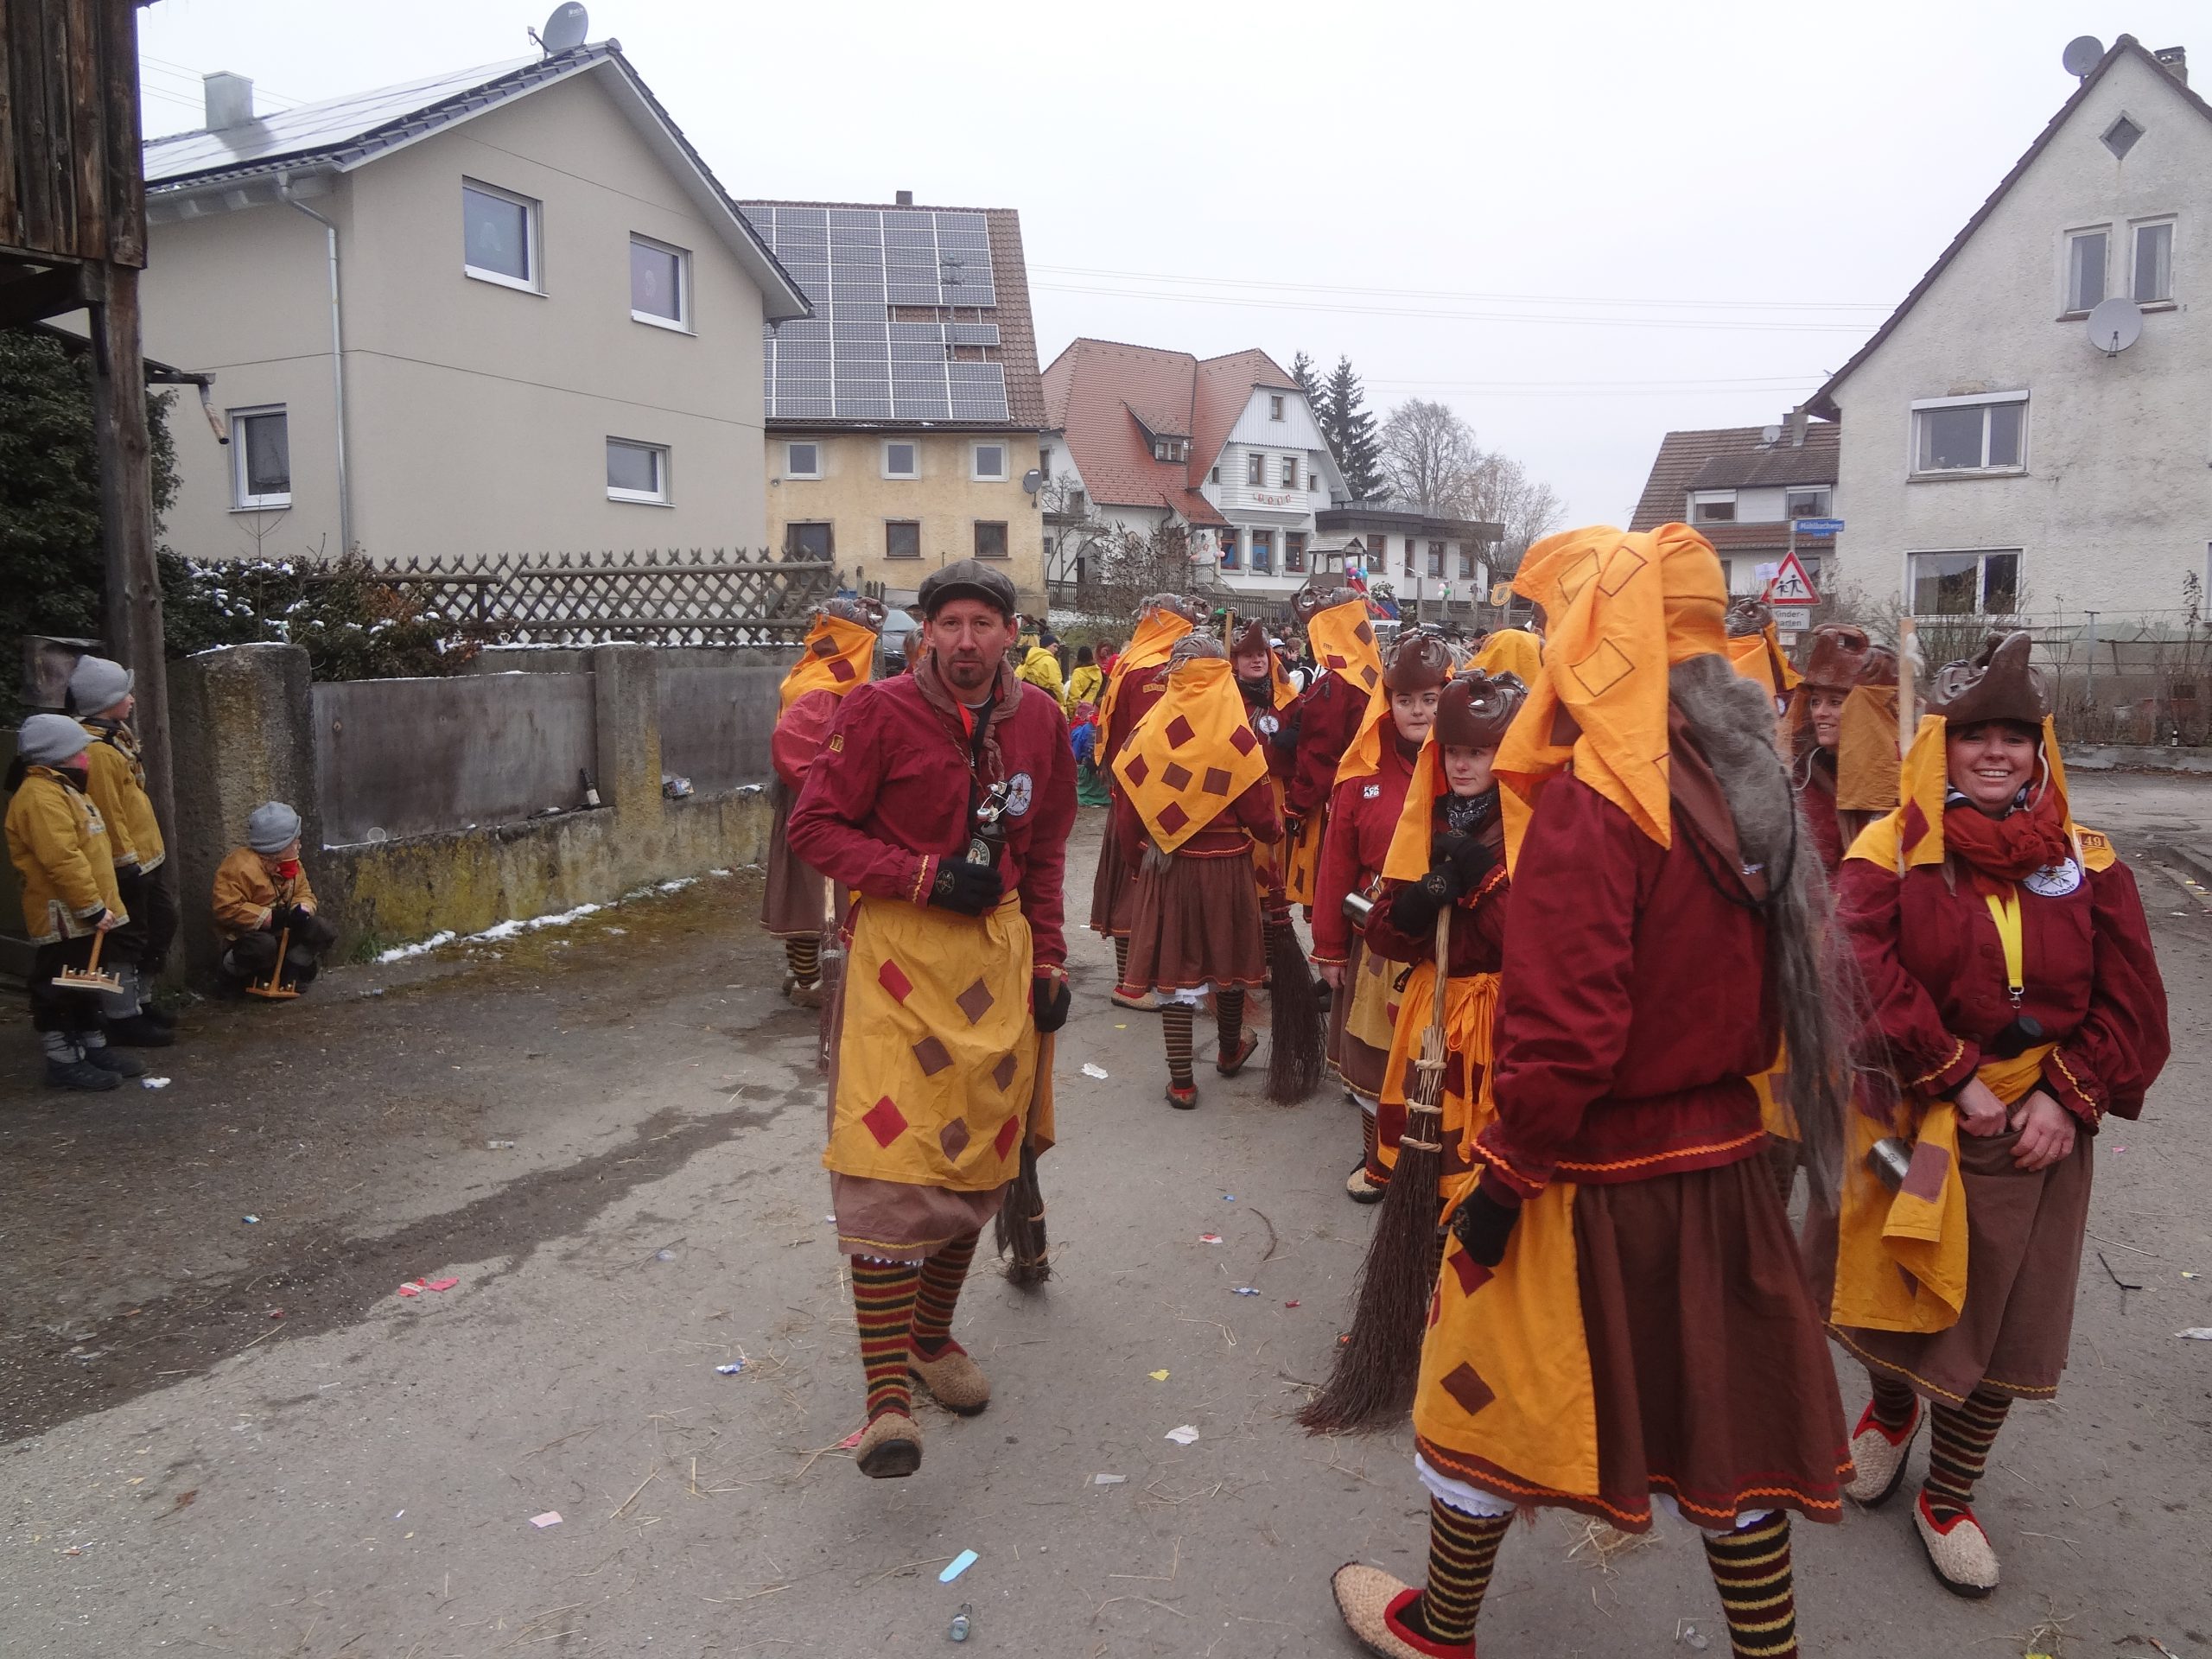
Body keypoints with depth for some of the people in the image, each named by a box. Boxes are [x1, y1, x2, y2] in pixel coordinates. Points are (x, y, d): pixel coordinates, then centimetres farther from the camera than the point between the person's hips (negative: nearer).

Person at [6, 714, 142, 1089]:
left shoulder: (64, 788, 16)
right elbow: (62, 860, -26)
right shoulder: (40, 795, -19)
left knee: (88, 985, 18)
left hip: (87, 917, 10)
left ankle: (94, 1047, 29)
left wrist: (102, 906, 22)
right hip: (64, 918, -10)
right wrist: (93, 908, -25)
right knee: (59, 991, 0)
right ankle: (64, 1062, 7)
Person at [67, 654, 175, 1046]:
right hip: (126, 866, -11)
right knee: (128, 941, -3)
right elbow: (108, 813, -23)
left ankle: (140, 1002, 31)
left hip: (142, 859, 11)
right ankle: (124, 1018, 7)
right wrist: (127, 860, -21)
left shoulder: (115, 739, 13)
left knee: (161, 924, 19)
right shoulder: (97, 751, -20)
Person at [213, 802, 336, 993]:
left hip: (281, 931, 7)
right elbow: (227, 909, -30)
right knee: (264, 946, -40)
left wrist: (302, 909, -20)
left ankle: (290, 971, 8)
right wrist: (271, 918, -33)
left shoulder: (292, 865, 3)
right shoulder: (240, 867, -24)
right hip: (245, 934, -7)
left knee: (324, 933, -11)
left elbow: (304, 894, 7)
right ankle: (232, 975, -7)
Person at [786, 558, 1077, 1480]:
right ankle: (889, 1398, -6)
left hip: (997, 953, 5)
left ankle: (932, 1335, 32)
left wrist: (1048, 960, 10)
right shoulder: (881, 711, -8)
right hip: (899, 952, -5)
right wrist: (925, 877, -16)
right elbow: (814, 825, -7)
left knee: (974, 1160, 12)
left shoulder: (1039, 720, 5)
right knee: (891, 1163, -11)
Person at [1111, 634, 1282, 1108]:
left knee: (1174, 966, 8)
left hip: (1163, 867, 1)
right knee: (1228, 959, 19)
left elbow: (1127, 810, -2)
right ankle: (1230, 1051, 40)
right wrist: (1276, 830, 14)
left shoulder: (1149, 731, -7)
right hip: (1225, 867, -1)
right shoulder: (1236, 736, -14)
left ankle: (1180, 1081, 11)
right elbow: (1260, 817, -9)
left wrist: (1138, 861, 14)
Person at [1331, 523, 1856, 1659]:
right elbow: (1771, 976, 11)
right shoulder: (1744, 782, 3)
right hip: (1723, 1162, 7)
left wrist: (1504, 1179, -16)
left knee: (1489, 1394, 14)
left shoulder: (1592, 798, -21)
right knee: (1728, 1407, 18)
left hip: (1594, 1179, -7)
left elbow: (1563, 1027, -25)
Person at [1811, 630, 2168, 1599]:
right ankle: (1891, 1410, 47)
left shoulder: (2086, 862, 2)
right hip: (1904, 1129, -2)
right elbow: (1869, 975, -19)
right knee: (1897, 1298, 14)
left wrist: (2068, 1096, -13)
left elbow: (2131, 1002, -1)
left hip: (2034, 1139, 2)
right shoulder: (1890, 852, -6)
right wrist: (1955, 1079, -20)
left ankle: (1949, 1499, 32)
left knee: (1995, 1327, 11)